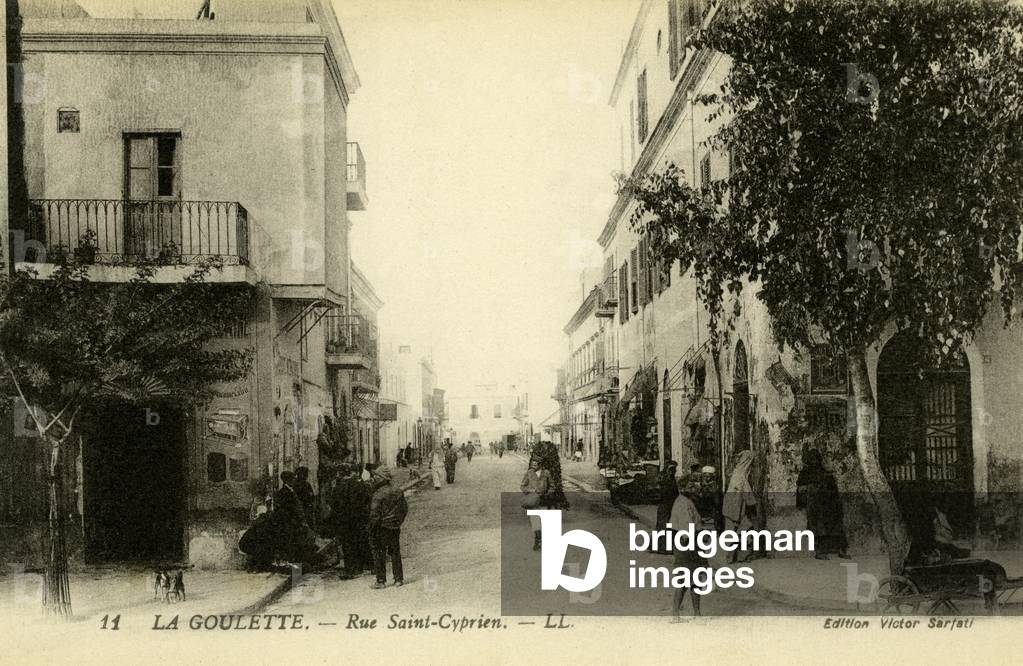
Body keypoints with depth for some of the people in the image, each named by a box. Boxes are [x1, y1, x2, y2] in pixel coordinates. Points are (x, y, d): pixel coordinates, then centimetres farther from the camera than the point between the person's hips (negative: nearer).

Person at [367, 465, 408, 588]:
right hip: (395, 528, 6)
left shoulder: (378, 495, -17)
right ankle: (399, 579, 18)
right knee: (395, 553, 15)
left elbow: (375, 515, -18)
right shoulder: (398, 491, 3)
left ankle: (381, 580, 7)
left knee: (379, 554, 5)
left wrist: (371, 532, -10)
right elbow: (405, 509, 12)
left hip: (382, 528, -6)